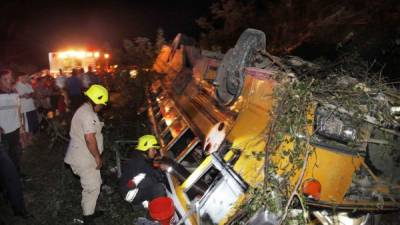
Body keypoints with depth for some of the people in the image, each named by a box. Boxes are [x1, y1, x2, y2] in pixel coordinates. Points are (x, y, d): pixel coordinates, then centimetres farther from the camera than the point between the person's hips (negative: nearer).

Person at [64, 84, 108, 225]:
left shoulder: (85, 110, 12)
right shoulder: (88, 114, -23)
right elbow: (90, 139, -29)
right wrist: (98, 157, -19)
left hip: (83, 156, 11)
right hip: (84, 158, -10)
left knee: (94, 184, 21)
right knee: (92, 188, -1)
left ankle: (89, 210, 35)